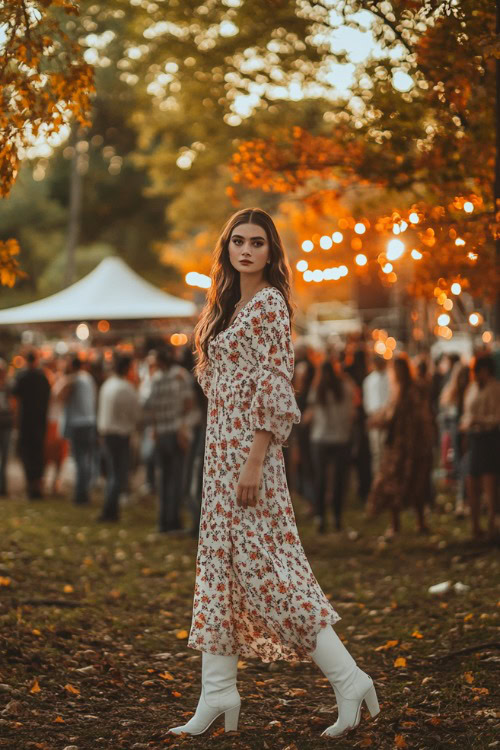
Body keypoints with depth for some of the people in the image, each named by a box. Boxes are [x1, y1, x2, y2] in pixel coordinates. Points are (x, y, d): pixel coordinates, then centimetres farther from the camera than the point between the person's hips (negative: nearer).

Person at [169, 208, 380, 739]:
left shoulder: (268, 304, -10)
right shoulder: (230, 306, 17)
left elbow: (275, 388, -17)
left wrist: (254, 461, -22)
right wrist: (228, 458, 17)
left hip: (248, 449, -9)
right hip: (221, 449, 9)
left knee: (261, 561, -9)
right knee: (218, 560, 7)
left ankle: (347, 679, -4)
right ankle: (218, 694, 11)